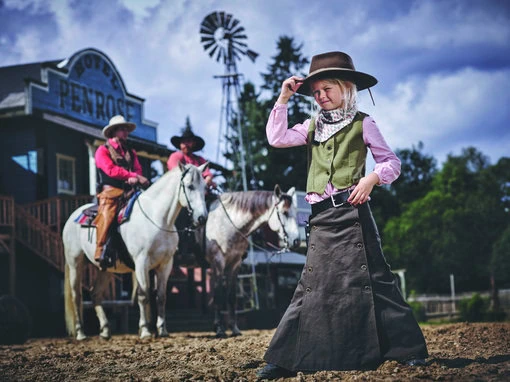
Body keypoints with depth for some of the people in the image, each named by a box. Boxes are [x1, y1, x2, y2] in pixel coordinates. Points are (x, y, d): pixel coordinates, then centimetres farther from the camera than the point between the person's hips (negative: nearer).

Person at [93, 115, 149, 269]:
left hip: (128, 192, 5)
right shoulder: (103, 150, 7)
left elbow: (138, 170, 12)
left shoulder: (130, 152, 25)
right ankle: (100, 252, -26)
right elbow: (111, 170, -9)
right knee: (106, 216, -29)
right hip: (110, 192, -5)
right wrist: (133, 176, -14)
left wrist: (135, 178, -14)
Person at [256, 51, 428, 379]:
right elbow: (277, 138, 6)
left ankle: (410, 350, 3)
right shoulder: (313, 126, 16)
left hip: (351, 211, -4)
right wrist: (283, 100, 3)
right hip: (322, 217, 4)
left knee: (371, 278, -5)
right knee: (313, 284, 4)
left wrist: (372, 178, -16)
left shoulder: (362, 124, 3)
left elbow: (392, 162, 3)